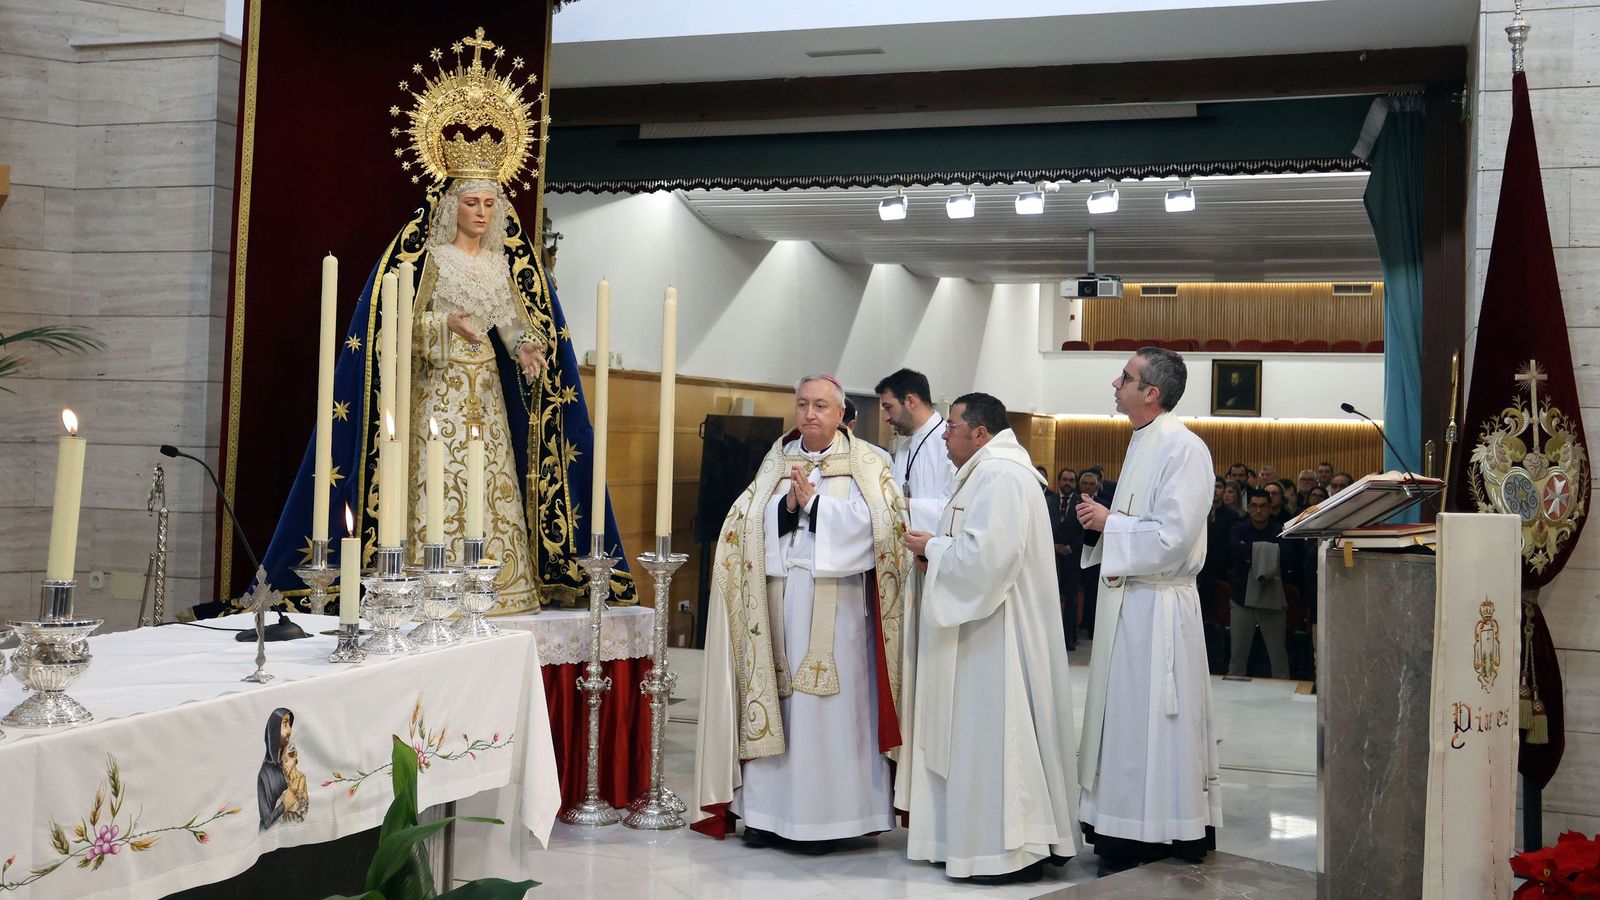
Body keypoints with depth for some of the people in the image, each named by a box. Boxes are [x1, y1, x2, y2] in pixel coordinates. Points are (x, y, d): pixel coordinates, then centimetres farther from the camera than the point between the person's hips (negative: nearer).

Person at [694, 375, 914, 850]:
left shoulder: (864, 465, 3)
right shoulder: (777, 461, 13)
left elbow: (868, 521, -12)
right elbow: (751, 521, 3)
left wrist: (812, 499, -13)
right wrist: (788, 502, -13)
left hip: (834, 604, -3)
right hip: (777, 598, 3)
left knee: (828, 703, -2)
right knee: (774, 698, 4)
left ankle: (823, 816, 6)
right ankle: (768, 810, 12)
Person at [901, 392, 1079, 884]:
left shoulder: (1000, 476, -17)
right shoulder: (988, 472, 17)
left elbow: (985, 552, -26)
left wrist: (932, 547, -11)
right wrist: (937, 551, 6)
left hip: (995, 633, -11)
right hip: (981, 628, 11)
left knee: (994, 730, -5)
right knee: (978, 733, 13)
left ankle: (1009, 850, 1)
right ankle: (980, 837, 19)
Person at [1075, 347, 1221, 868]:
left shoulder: (1184, 449, -16)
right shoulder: (1143, 443, 14)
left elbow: (1172, 535, -23)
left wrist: (1109, 522, -13)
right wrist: (1103, 521, 5)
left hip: (1156, 605, -9)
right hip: (1128, 599, 9)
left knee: (1150, 720, -2)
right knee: (1125, 717, 13)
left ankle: (1157, 836, 8)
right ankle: (1125, 825, 22)